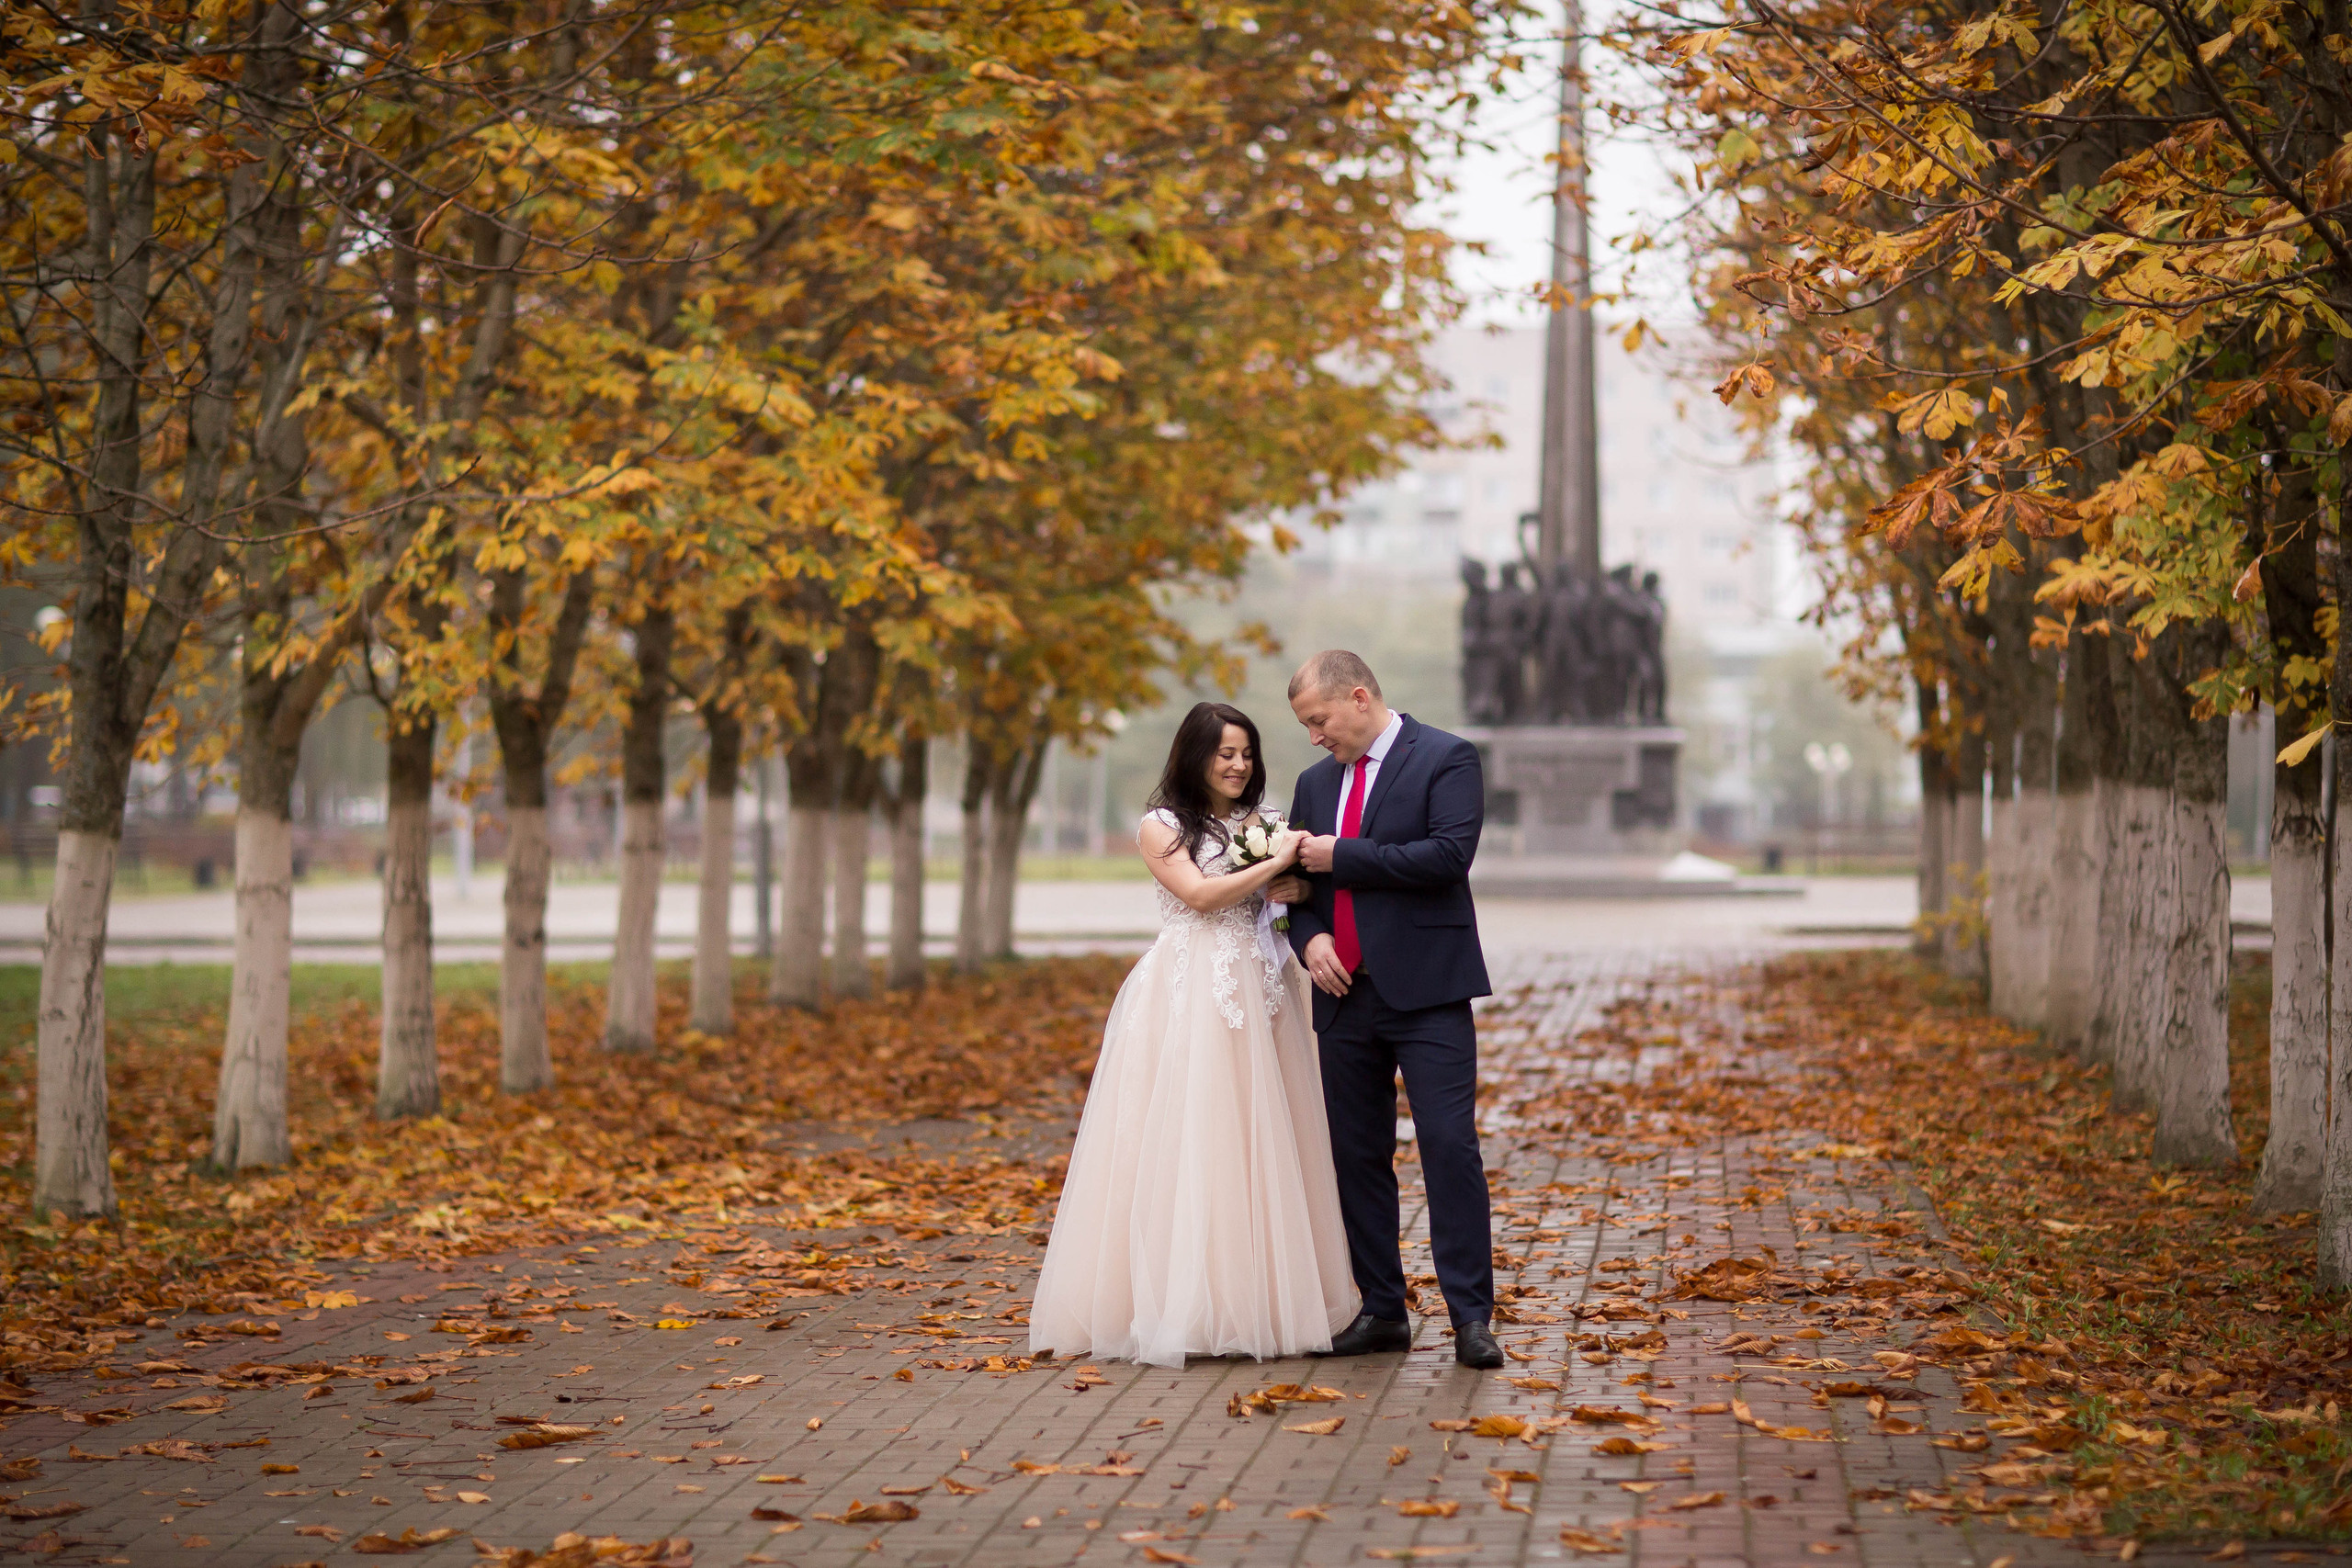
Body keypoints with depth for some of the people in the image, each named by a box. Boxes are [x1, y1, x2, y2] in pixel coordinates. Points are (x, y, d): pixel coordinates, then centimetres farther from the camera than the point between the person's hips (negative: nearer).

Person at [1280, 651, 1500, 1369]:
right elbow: (1299, 880, 19)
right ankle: (1381, 1311, 13)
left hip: (1426, 993, -6)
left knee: (1450, 1146, -10)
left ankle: (1472, 1316, -7)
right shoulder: (1317, 782, 16)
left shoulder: (1446, 759, -3)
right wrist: (1309, 936, -2)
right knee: (1357, 1154, 7)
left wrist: (1341, 857, -13)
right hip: (1346, 994, 6)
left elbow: (1449, 854, -17)